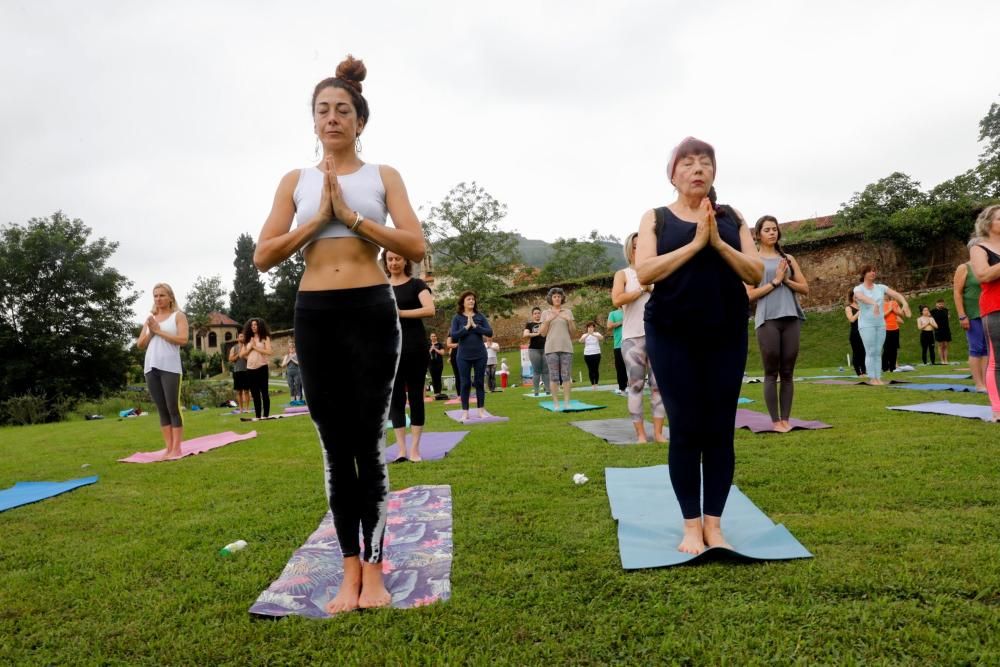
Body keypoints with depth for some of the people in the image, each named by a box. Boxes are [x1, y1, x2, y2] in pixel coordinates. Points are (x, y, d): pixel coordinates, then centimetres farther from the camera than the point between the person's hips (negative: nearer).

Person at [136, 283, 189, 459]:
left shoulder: (178, 315, 4)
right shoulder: (150, 318, 19)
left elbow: (183, 340, -11)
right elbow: (140, 345, 17)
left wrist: (159, 331, -8)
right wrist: (150, 332, 0)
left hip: (170, 368, -5)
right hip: (151, 368, 5)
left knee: (173, 408, -6)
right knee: (162, 410, 6)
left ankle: (177, 448, -4)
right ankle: (169, 448, 9)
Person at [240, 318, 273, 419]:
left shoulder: (265, 338, 1)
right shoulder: (248, 339, 14)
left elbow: (268, 352, -12)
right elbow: (242, 354, 10)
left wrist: (255, 347, -9)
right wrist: (250, 347, -4)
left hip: (262, 368, -5)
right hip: (250, 369, 5)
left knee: (264, 393, -2)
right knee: (255, 394, 7)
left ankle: (266, 415, 1)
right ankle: (257, 416, 12)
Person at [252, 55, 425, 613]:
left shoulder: (383, 176, 7)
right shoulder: (296, 181, 12)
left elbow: (416, 247, -6)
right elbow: (263, 257, 4)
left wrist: (351, 215, -11)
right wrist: (318, 218, -6)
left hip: (372, 311, -2)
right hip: (315, 316, 3)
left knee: (369, 444, 1)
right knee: (335, 448, 6)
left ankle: (373, 568, 14)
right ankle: (350, 570, 18)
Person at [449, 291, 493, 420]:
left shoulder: (480, 316, 3)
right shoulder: (457, 318, -1)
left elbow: (490, 332, -6)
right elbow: (453, 336, -9)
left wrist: (475, 326, -14)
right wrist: (466, 327, -15)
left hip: (480, 355, 1)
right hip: (463, 356, -1)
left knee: (479, 382, 7)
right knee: (465, 383, 2)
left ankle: (481, 410, 15)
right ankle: (465, 412, 9)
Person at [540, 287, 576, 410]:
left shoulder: (568, 312, 11)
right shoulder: (545, 313, 9)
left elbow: (573, 333, 11)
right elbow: (542, 333, 6)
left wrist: (569, 321, -5)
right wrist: (547, 321, -7)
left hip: (566, 348, 1)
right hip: (551, 348, -1)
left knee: (566, 376, -1)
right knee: (554, 377, -2)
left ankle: (567, 401, 3)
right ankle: (555, 403, 2)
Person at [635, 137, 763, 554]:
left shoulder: (732, 218, 11)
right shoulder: (656, 218, 5)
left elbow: (756, 274, 2)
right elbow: (644, 273, -10)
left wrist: (718, 243, -11)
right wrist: (695, 244, -15)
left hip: (726, 336, 2)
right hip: (672, 337, -2)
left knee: (720, 429, 2)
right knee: (685, 428, -1)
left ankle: (714, 523, 13)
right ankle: (691, 524, 10)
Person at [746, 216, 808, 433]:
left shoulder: (788, 259, 16)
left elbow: (805, 288, 13)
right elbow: (750, 295, -3)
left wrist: (786, 280, -4)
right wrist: (775, 281, -8)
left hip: (791, 319, 3)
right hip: (767, 320, -3)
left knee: (787, 373, 4)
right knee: (771, 373, -1)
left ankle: (786, 419, 8)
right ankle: (775, 420, 3)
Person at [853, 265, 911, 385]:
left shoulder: (880, 287, 7)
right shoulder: (858, 289, -7)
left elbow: (897, 294, -6)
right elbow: (862, 297, -31)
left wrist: (905, 304, -27)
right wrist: (874, 303, -52)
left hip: (880, 324, 5)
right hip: (866, 324, -5)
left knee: (878, 352, 5)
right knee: (870, 352, -8)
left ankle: (878, 378, 7)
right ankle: (872, 378, -4)